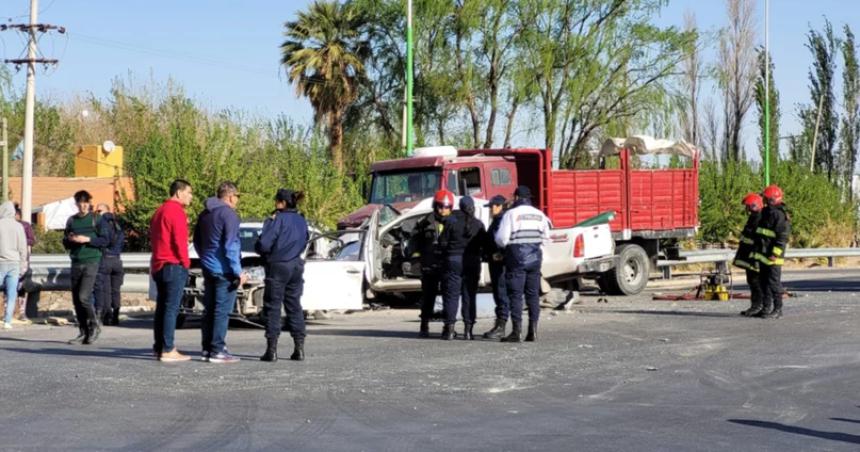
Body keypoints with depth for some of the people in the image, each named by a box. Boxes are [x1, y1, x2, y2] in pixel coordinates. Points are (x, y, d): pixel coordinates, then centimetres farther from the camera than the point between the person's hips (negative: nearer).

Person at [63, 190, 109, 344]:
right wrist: (70, 239, -5)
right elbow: (65, 243, 17)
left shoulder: (95, 219, 1)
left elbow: (104, 240, -4)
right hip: (76, 262, 5)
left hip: (91, 261, -5)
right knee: (76, 300, 4)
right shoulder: (72, 220, 13)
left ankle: (95, 326, 4)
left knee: (84, 297, -15)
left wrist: (88, 239, -16)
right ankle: (83, 332, 13)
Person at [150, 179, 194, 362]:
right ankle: (167, 350, -12)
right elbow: (179, 240, -18)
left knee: (162, 307, 13)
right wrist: (185, 262, -8)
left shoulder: (160, 211, 18)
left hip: (158, 265, 10)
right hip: (174, 265, -10)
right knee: (171, 308, -9)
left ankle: (159, 347, 16)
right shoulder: (176, 211, -12)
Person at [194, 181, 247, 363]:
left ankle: (207, 349, 13)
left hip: (208, 268, 9)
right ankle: (217, 350, -8)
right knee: (222, 311, -7)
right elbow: (230, 246, -18)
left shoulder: (204, 214, 14)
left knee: (209, 310, 11)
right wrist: (238, 272, -16)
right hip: (223, 270, -9)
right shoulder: (228, 214, -13)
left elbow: (197, 241, 21)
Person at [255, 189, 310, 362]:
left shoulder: (278, 220, -14)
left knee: (273, 307, 0)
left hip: (278, 267, -6)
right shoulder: (302, 221, 8)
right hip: (296, 267, 6)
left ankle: (272, 349, -3)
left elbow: (263, 244, -17)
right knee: (294, 306, 11)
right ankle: (299, 348, 9)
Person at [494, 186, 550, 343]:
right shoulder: (539, 215, 8)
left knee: (515, 294, -3)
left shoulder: (511, 214, -9)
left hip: (516, 258, -5)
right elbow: (545, 237, 12)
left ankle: (517, 331, -6)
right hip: (535, 258, 5)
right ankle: (533, 330, 8)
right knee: (533, 294, 9)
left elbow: (501, 239, -13)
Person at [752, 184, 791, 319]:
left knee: (774, 282, -6)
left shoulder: (780, 215, -15)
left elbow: (782, 237, -19)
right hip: (763, 254, 10)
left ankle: (778, 309, -1)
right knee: (763, 282, 13)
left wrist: (775, 254, -23)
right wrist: (757, 250, 25)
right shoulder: (766, 212, 16)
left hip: (772, 256, -10)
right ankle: (766, 308, 20)